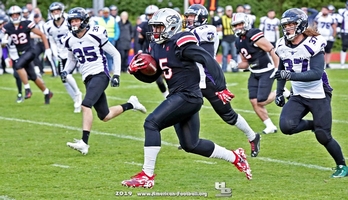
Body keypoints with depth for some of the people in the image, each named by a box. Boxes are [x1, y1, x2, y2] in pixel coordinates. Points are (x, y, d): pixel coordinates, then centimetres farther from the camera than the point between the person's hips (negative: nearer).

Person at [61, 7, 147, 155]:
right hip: (88, 79, 7)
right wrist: (66, 71, 5)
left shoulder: (96, 35, -10)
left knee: (86, 105, -26)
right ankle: (130, 104, 33)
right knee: (105, 116, 9)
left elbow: (115, 54, -2)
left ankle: (84, 143, -28)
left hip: (100, 75, -7)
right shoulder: (70, 40, 6)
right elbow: (72, 59, 24)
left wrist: (116, 75, -7)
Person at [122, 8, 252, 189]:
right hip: (178, 97, 10)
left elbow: (209, 61, -20)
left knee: (152, 123, -18)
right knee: (191, 145, 15)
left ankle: (147, 176, -15)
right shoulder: (158, 47, 12)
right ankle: (235, 157, 32)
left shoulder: (181, 43, -15)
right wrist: (135, 70, -2)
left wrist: (221, 88, -26)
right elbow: (151, 77, 19)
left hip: (188, 97, -10)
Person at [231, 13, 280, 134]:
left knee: (261, 101, -12)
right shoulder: (239, 43, 7)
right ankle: (270, 127, 12)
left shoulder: (254, 36, -20)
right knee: (254, 101, 1)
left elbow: (272, 51, -19)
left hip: (266, 72, -8)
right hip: (254, 74, 8)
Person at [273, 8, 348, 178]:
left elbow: (316, 73, -29)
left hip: (319, 97, -5)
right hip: (298, 97, 5)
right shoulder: (283, 46, -1)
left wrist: (290, 75, -38)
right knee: (286, 126, -20)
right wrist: (279, 93, 15)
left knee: (323, 136, -5)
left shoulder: (313, 44, -20)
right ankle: (313, 125, 10)